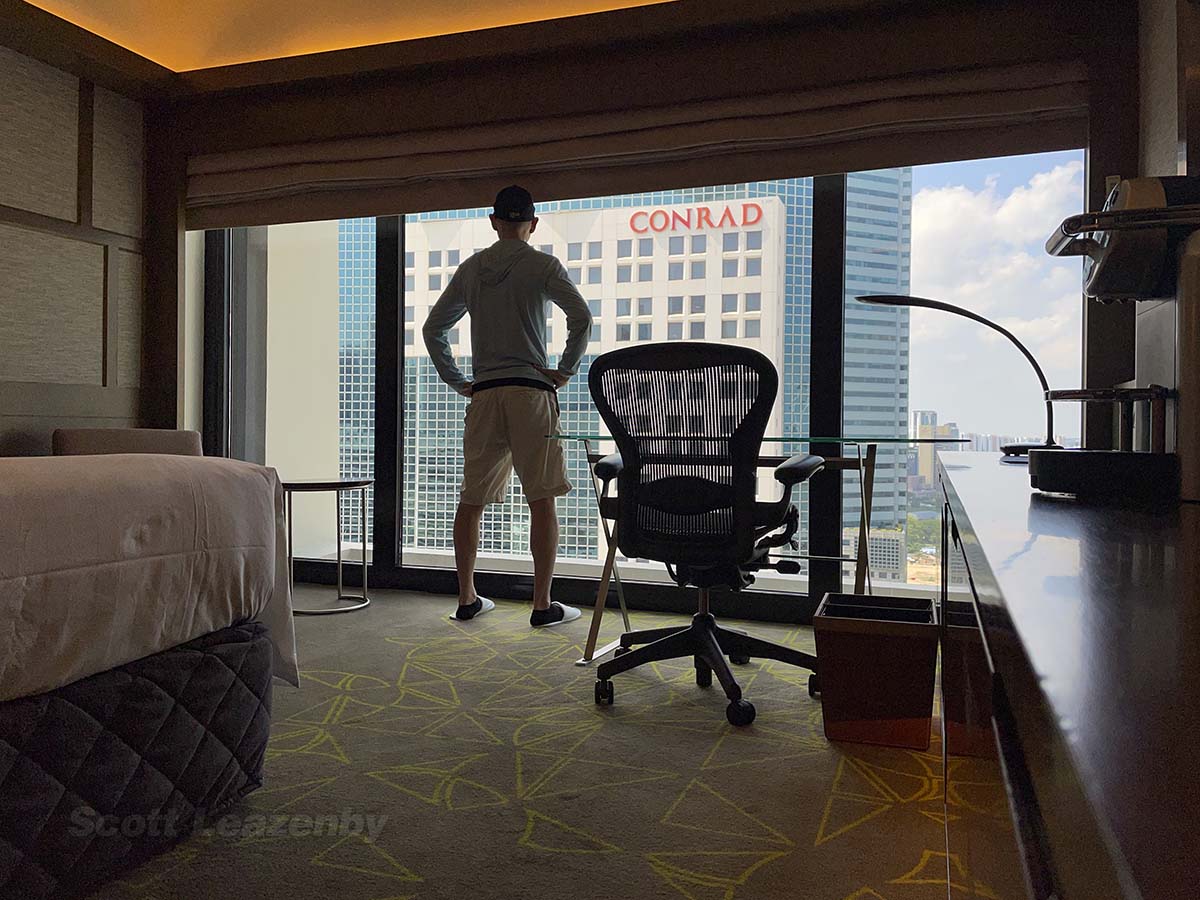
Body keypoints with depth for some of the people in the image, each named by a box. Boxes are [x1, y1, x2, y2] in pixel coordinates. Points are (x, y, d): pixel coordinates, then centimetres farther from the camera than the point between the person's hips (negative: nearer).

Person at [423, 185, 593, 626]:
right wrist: (565, 370, -3)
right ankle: (542, 604, 1)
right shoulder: (543, 265, 2)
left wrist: (456, 381, 18)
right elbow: (581, 317, -12)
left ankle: (467, 598, 17)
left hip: (483, 393, 4)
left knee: (472, 499, 10)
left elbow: (433, 328, 17)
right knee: (542, 500, 0)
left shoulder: (470, 269, 14)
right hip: (531, 391, -4)